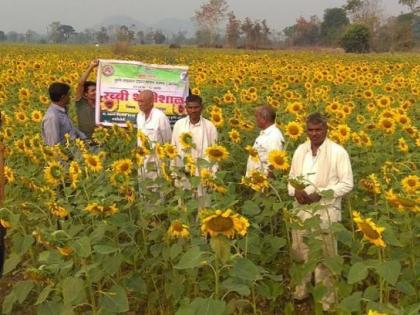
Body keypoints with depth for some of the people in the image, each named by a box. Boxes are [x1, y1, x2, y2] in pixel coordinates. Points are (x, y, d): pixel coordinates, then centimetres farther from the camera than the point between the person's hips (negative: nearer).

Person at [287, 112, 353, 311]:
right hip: (301, 210, 5)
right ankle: (301, 290, 32)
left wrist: (320, 194, -18)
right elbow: (292, 177, 16)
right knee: (300, 252, 14)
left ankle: (326, 299, 15)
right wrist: (296, 191, -7)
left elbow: (347, 184, -8)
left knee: (324, 257, 0)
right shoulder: (300, 151, 8)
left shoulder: (338, 152, -8)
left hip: (326, 211, -5)